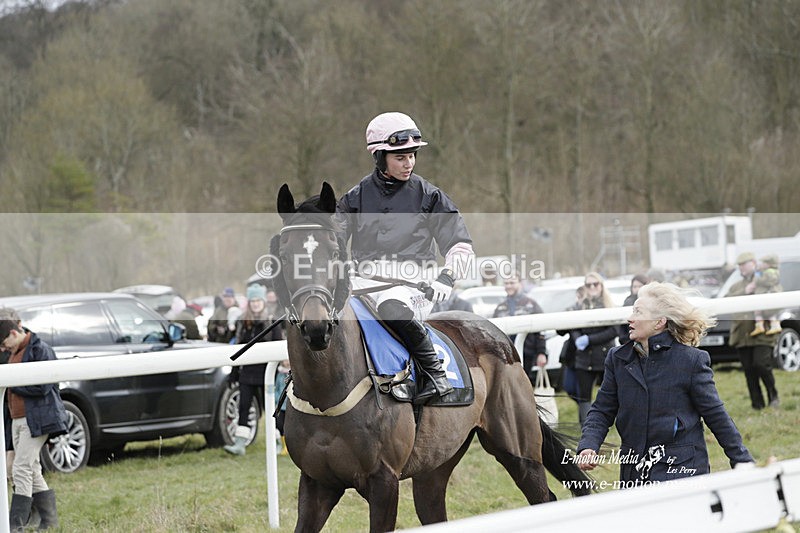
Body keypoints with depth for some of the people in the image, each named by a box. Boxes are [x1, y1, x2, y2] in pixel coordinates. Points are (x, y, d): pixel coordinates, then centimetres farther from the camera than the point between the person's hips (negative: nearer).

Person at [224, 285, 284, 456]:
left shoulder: (272, 323, -3)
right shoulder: (243, 323, 10)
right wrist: (234, 371, 13)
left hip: (266, 372, -4)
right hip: (247, 373, 4)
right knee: (244, 407, -4)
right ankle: (239, 444, -6)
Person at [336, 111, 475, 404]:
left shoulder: (428, 195, 7)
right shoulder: (357, 197, 12)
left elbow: (460, 245, 6)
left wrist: (446, 277, -12)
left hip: (410, 280, -3)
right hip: (365, 278, 4)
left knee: (391, 308, -39)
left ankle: (435, 371, -23)